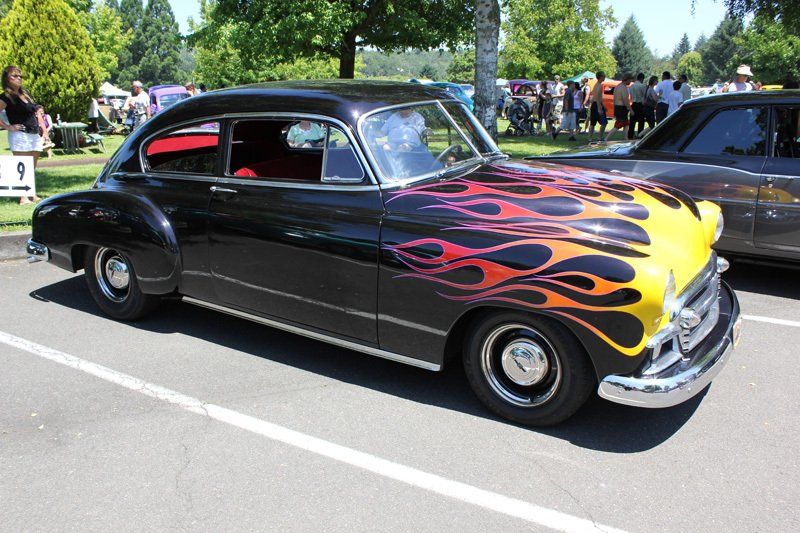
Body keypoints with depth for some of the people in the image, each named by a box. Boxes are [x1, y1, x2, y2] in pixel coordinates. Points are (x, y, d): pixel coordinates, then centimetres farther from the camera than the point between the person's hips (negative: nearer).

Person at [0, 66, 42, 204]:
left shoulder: (26, 94, 17)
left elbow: (35, 112, 24)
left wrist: (41, 130, 16)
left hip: (35, 135, 7)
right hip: (19, 136, -7)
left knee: (32, 168, 12)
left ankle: (31, 194, 19)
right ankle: (23, 197, -10)